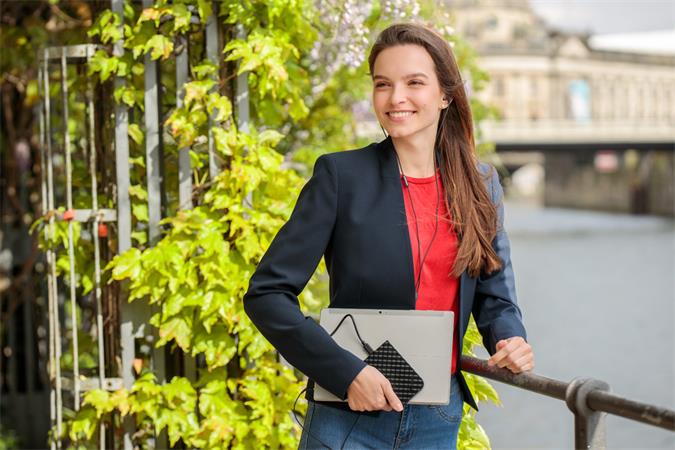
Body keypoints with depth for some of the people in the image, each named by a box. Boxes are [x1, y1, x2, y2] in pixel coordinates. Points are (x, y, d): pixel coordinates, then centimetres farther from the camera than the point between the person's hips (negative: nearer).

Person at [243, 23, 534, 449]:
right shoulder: (341, 174, -6)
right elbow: (266, 294, -9)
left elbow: (495, 298, 11)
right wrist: (347, 372, -18)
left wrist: (511, 340, -11)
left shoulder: (481, 185, 5)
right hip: (350, 415, -3)